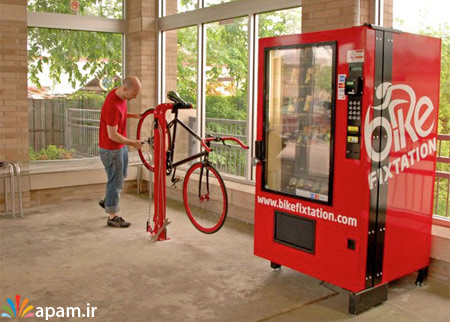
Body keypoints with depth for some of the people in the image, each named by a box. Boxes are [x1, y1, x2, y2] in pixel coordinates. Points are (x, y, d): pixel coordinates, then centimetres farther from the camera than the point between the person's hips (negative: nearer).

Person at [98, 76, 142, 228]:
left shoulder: (119, 94, -2)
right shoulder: (113, 106, -31)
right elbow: (112, 135, -28)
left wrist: (132, 115, 4)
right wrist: (133, 143, -20)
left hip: (120, 145, 9)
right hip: (111, 148, -9)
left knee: (122, 175, 25)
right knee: (116, 180, 2)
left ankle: (107, 200, 44)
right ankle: (113, 216, 16)